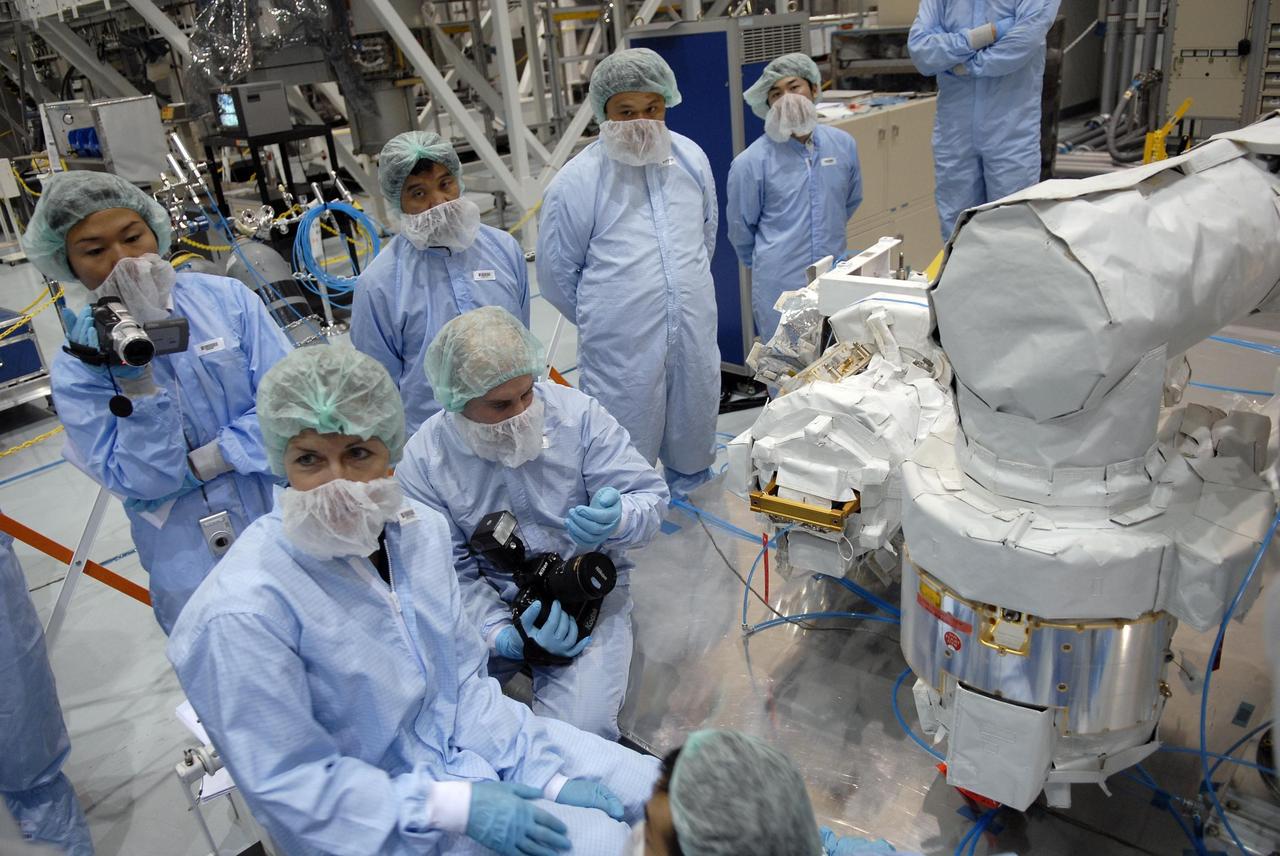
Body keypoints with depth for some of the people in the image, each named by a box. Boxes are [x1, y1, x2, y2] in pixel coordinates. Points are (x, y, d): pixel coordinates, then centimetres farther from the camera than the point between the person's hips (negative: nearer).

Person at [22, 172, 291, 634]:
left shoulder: (227, 297, -7)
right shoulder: (77, 368, -8)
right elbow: (144, 482, -15)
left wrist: (198, 464, -16)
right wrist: (134, 373, -24)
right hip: (195, 564, -1)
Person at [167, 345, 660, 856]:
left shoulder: (420, 529, -7)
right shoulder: (241, 615, -26)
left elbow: (465, 676, 2)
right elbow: (290, 784, -19)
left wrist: (548, 776, -4)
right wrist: (457, 806, -22)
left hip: (472, 739, 6)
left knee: (660, 789, 7)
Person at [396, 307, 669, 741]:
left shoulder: (578, 413, -9)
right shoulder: (422, 461, -8)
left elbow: (650, 497, -7)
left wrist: (616, 520, -31)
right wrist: (503, 635, -23)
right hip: (486, 606, 2)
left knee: (578, 729, -23)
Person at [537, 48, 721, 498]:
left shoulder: (691, 157, 3)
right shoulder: (576, 182, -12)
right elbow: (556, 275, -3)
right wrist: (602, 320, 6)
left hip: (695, 337, 5)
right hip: (622, 352, -5)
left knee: (694, 445, 23)